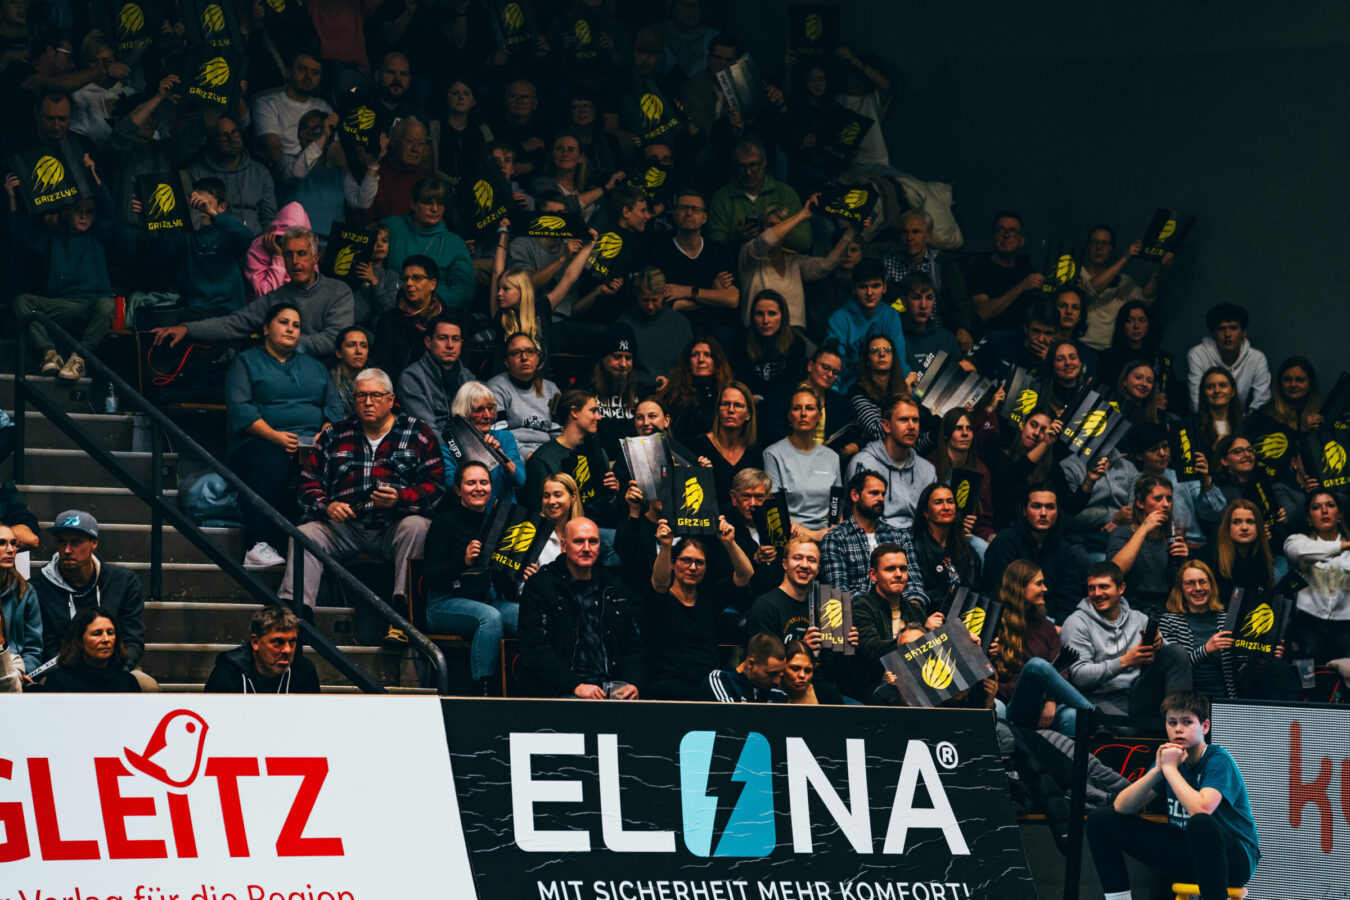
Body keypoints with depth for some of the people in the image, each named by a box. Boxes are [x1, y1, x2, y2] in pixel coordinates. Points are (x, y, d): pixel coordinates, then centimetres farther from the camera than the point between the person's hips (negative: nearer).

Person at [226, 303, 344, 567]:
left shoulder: (315, 367, 28)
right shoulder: (247, 362, 15)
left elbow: (334, 407, 16)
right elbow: (239, 407, -1)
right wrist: (274, 436, -17)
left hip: (311, 444, 3)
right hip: (264, 443, -3)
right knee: (271, 457, -40)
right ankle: (258, 544, -41)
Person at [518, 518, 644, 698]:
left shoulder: (614, 591, 21)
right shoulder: (540, 586, 5)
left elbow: (633, 647, 22)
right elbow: (534, 649, -5)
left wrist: (633, 684, -2)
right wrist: (576, 686, -17)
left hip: (612, 685, 4)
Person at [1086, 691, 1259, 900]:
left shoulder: (1218, 760, -15)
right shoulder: (1170, 758, 3)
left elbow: (1201, 810, -34)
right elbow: (1121, 807, -2)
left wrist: (1170, 768, -21)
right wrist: (1158, 770, -15)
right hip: (1185, 853, 7)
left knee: (1201, 823, -42)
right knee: (1101, 820, 2)